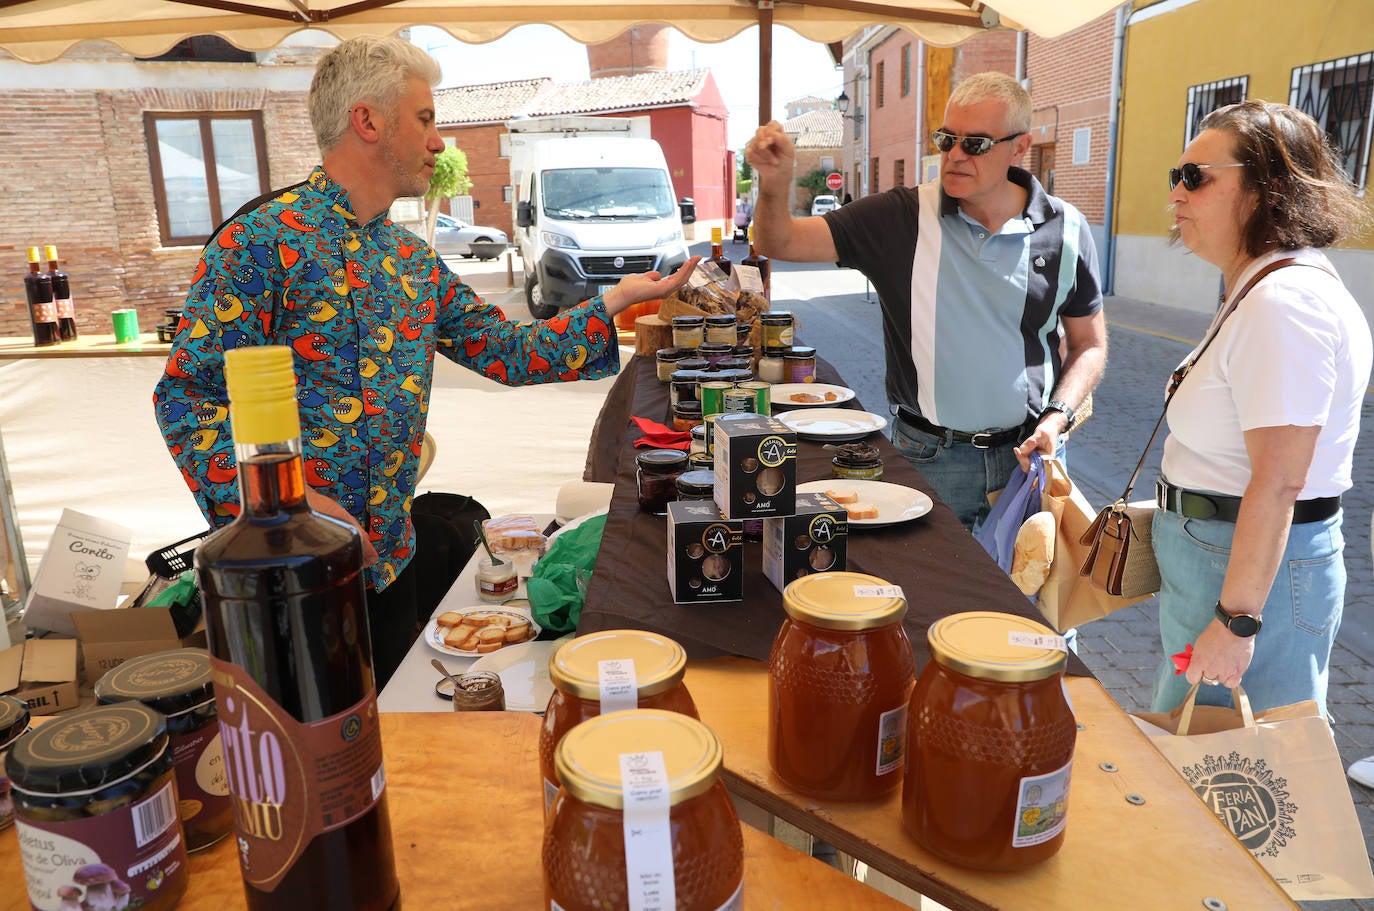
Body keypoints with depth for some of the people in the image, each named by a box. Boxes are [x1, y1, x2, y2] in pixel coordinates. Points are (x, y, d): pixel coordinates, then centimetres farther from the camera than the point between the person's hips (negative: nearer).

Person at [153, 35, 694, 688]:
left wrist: (615, 301, 2)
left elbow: (509, 353, 8)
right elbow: (187, 394, -16)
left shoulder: (414, 261, 9)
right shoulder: (262, 242, -14)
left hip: (389, 560, 7)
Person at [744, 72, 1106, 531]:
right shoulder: (902, 219, -7)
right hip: (931, 457, -1)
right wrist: (775, 183, -30)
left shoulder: (1065, 231, -2)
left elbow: (1089, 345, 8)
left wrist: (1057, 417, -8)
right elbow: (779, 242, -10)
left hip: (1028, 452, 2)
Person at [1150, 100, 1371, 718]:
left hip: (1256, 570, -10)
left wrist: (1235, 621, -24)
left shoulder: (1284, 303, -23)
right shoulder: (1258, 287, 11)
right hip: (1217, 552, 10)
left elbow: (1277, 486, -26)